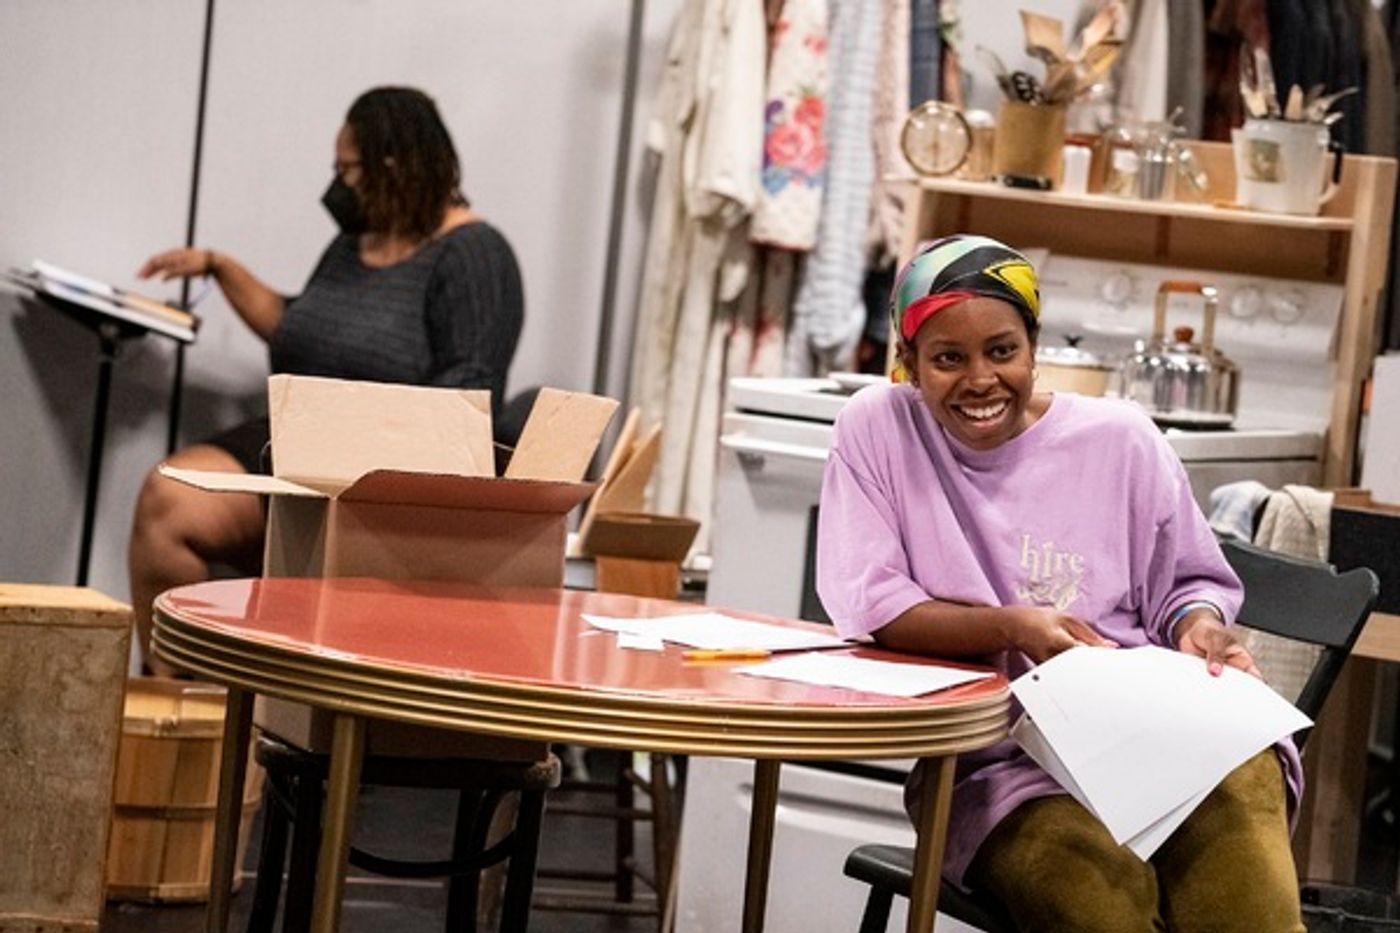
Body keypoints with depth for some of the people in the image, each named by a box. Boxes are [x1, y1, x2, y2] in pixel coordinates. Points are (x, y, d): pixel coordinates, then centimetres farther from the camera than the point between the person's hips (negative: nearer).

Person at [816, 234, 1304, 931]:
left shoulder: (1121, 438, 9)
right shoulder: (877, 429, 4)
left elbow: (1187, 582, 19)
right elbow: (867, 605, -3)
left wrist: (1199, 626, -6)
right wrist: (1011, 629, -17)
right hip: (993, 765, -2)